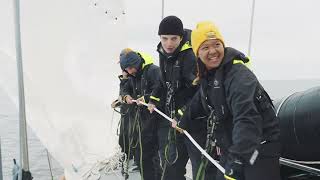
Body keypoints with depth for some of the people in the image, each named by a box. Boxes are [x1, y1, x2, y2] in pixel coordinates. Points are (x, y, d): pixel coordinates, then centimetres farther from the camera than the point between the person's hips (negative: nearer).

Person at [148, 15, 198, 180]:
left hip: (184, 116, -8)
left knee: (175, 159, -5)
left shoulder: (190, 57, -22)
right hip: (166, 112, 8)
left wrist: (183, 113, -27)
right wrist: (154, 101, 11)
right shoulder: (164, 54, 4)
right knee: (165, 154, 22)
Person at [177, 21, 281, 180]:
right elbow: (198, 104, 21)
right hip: (230, 149, 8)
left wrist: (237, 158, -43)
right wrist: (184, 123, 31)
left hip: (258, 150, -7)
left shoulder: (239, 74, -23)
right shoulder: (206, 76, 3)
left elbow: (247, 118, -35)